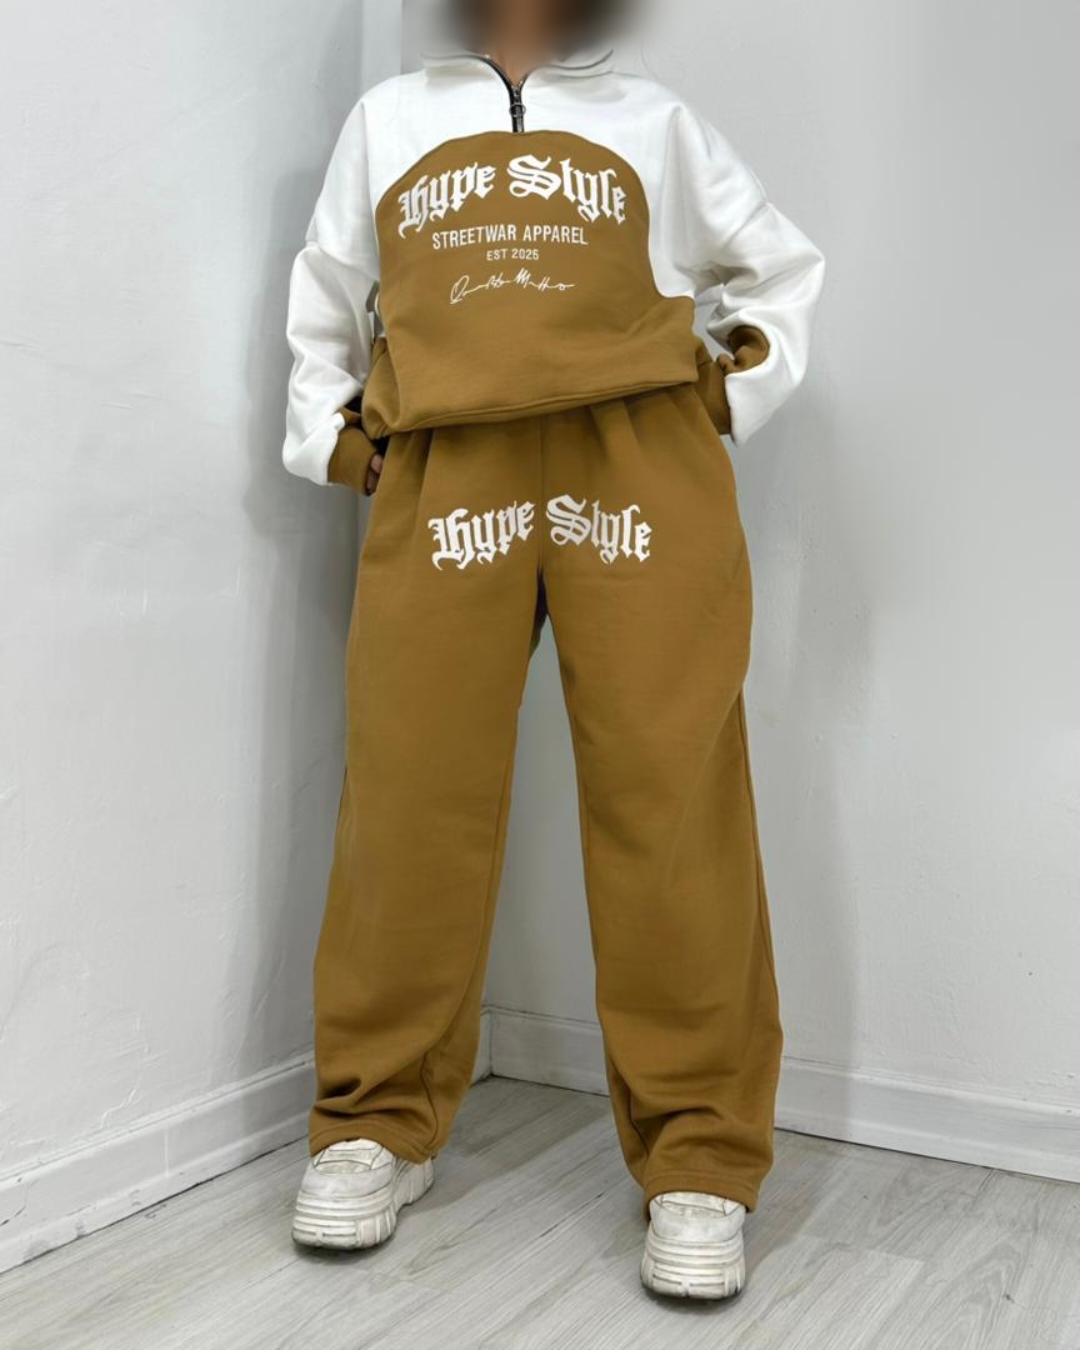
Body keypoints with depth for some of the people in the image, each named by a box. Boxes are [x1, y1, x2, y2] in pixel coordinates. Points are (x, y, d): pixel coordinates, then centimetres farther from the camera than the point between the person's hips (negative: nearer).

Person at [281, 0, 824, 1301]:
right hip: (440, 475, 1)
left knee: (668, 802, -9)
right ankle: (378, 1124, 8)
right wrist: (335, 447, 15)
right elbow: (322, 308, 29)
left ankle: (697, 1162, -2)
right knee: (410, 797, -6)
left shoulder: (655, 120, 24)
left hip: (640, 464, 0)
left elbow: (783, 267, 28)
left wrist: (732, 402, 14)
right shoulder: (385, 118, 26)